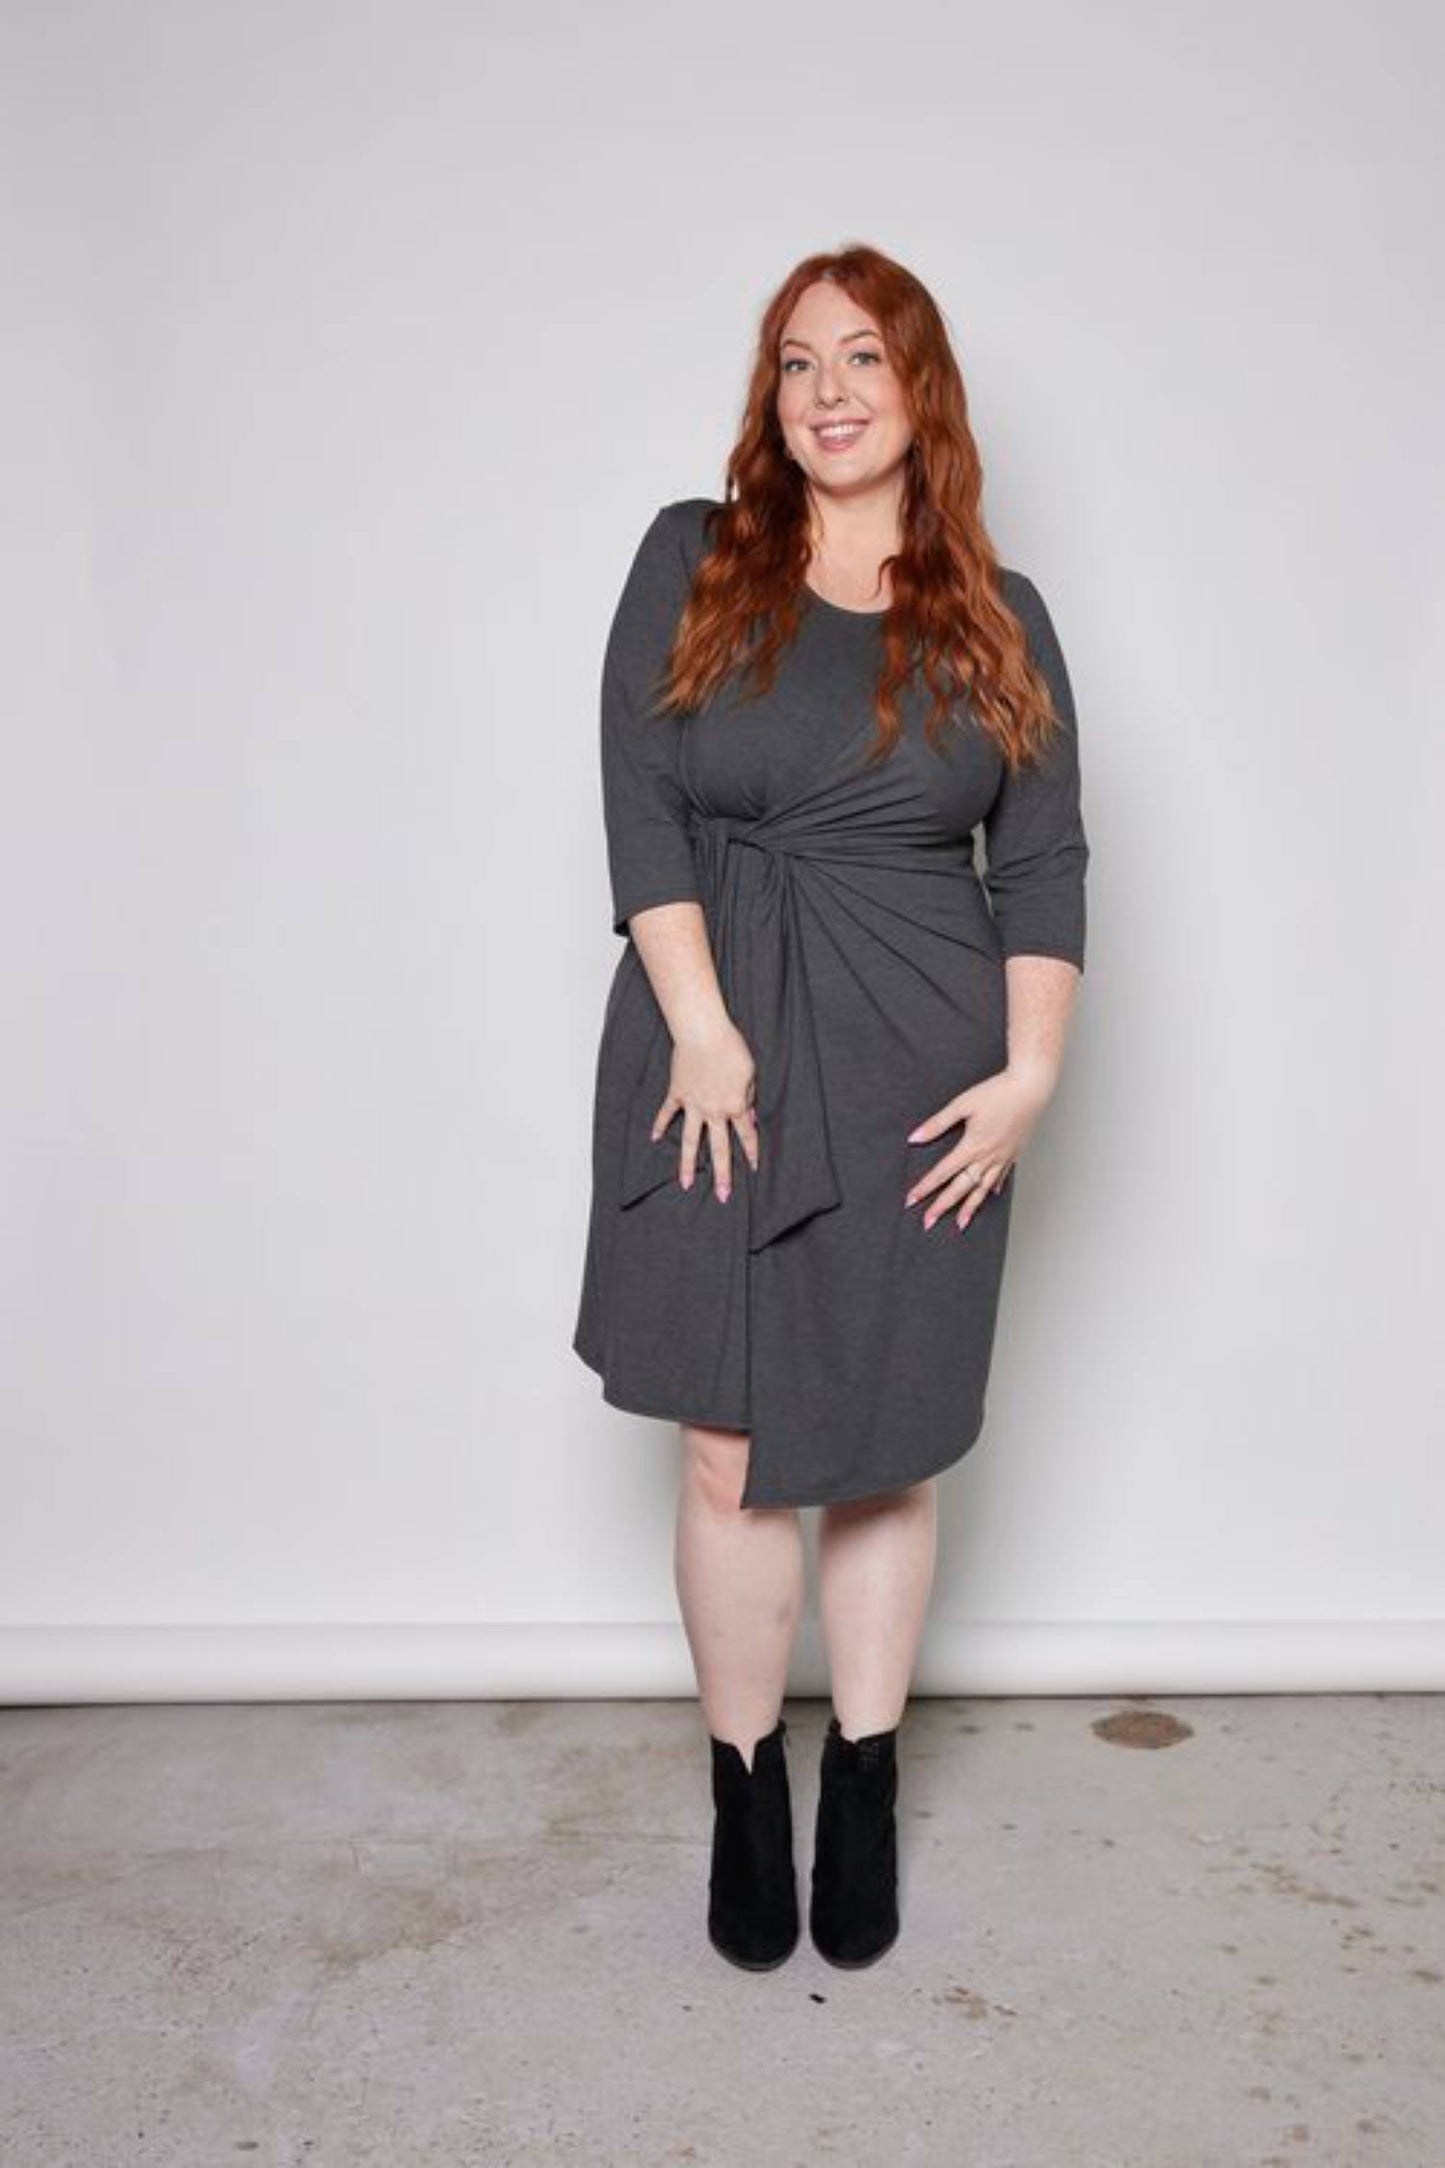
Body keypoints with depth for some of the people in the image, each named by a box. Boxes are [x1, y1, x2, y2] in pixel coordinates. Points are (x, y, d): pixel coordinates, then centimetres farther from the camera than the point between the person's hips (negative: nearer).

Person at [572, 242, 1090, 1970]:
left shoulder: (998, 616, 9)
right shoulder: (691, 560, 5)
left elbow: (1045, 860, 5)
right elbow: (641, 806, -3)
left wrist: (1031, 1070, -7)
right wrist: (705, 1034, -12)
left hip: (917, 1079, 1)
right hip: (717, 1057, 0)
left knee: (883, 1451, 9)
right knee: (732, 1455, 3)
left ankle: (864, 1796, 29)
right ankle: (745, 1794, 24)